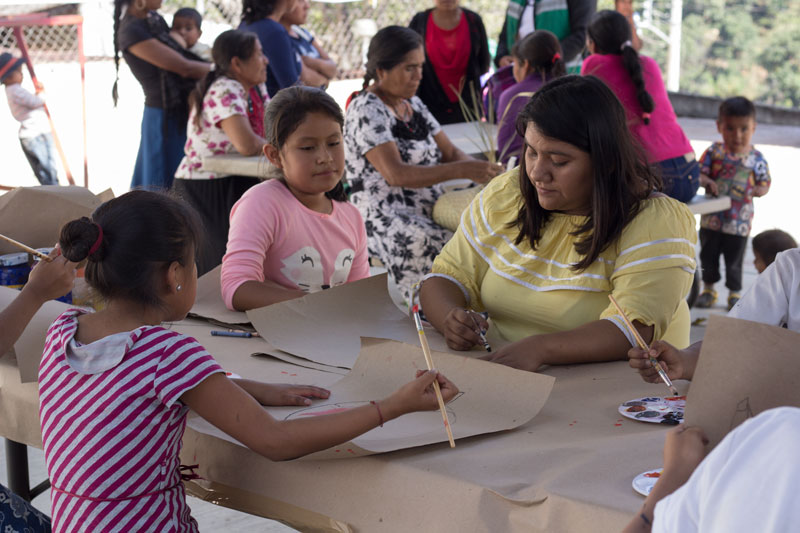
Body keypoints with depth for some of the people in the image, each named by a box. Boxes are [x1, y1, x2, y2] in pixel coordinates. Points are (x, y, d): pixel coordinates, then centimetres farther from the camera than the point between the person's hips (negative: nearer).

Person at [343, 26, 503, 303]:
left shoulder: (413, 104, 18)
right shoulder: (366, 111, -10)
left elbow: (450, 152, 16)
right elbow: (396, 174, -21)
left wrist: (482, 169, -7)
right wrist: (461, 171, -27)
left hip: (429, 213, 8)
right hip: (386, 221, -8)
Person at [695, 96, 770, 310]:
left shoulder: (756, 158, -5)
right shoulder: (715, 151, -5)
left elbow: (765, 184, 4)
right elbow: (699, 172, -5)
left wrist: (755, 190, -17)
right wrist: (706, 181, -26)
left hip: (739, 222, -1)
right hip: (712, 219, 1)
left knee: (734, 261, 10)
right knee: (708, 256, 15)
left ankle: (734, 292, 29)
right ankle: (708, 289, 34)